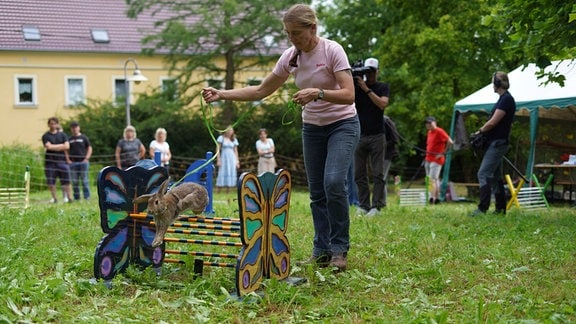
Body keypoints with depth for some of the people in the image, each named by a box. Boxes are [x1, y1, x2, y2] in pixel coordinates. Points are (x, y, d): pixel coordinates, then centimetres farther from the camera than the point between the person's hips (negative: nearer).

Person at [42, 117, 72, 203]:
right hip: (50, 161, -1)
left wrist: (54, 147, -6)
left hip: (62, 160, 1)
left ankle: (67, 196, 1)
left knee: (65, 181, -4)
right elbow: (49, 146, -10)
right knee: (51, 181, -1)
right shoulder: (45, 136, 5)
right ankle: (54, 198, 9)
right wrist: (61, 145, -3)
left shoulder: (62, 135, 11)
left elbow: (67, 146, 0)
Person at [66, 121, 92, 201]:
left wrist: (86, 158, -6)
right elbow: (66, 150, 16)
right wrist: (68, 160, 2)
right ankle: (76, 198, 9)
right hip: (73, 163, 3)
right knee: (74, 182, 4)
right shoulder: (69, 139, 13)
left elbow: (89, 148, 4)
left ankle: (87, 197, -1)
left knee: (84, 181, -4)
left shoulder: (84, 138, 6)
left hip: (83, 162, -3)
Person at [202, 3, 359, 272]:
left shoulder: (332, 51, -18)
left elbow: (349, 95, -24)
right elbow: (261, 91, 3)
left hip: (342, 125, -5)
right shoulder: (290, 57, -3)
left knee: (334, 182, -22)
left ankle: (339, 249, -9)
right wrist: (221, 94, -7)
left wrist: (318, 93, -40)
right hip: (312, 128, 6)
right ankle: (322, 252, 11)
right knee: (317, 191, 4)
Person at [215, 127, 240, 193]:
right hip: (224, 157, -3)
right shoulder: (221, 138, 3)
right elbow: (218, 150, 1)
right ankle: (218, 192, -6)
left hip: (232, 158, 3)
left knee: (231, 174, -2)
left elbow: (236, 151, 14)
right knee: (222, 174, -8)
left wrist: (237, 161, 9)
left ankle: (228, 192, 2)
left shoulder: (234, 140, 12)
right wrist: (218, 160, -6)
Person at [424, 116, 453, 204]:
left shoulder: (439, 131, -10)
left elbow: (450, 142, -18)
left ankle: (432, 198, -19)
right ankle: (437, 198, 14)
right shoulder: (429, 133, 15)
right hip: (428, 159, 9)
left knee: (432, 179, -15)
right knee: (435, 179, 10)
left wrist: (443, 153, -16)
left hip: (436, 160, -9)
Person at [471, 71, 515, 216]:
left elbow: (492, 123, -17)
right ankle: (500, 209, 17)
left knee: (483, 174, -15)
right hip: (495, 143, 10)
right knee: (495, 177, 13)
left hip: (498, 143, -10)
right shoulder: (503, 99, 17)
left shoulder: (507, 99, -14)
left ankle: (482, 208, -19)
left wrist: (479, 131, -3)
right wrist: (483, 131, 7)